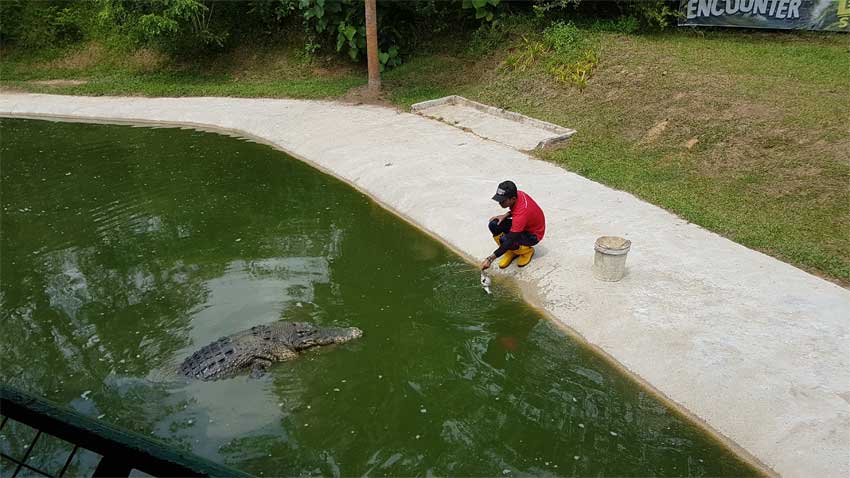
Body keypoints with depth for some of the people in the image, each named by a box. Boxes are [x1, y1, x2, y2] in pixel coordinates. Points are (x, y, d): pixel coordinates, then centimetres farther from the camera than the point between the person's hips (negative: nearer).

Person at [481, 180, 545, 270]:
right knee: (494, 225, -15)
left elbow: (511, 241, -37)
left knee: (505, 240, -33)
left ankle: (527, 251, -2)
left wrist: (490, 259, -39)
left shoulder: (521, 214, -38)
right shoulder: (517, 194, -16)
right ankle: (510, 252, 3)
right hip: (521, 225, 8)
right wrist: (505, 215, -11)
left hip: (533, 235, -8)